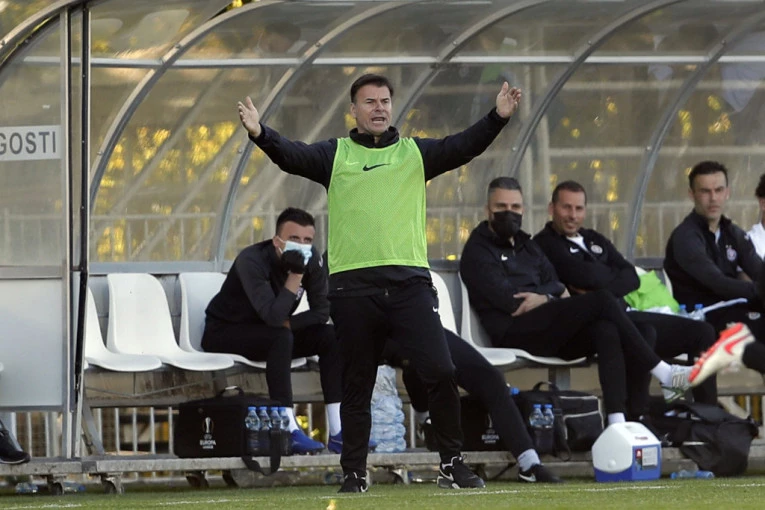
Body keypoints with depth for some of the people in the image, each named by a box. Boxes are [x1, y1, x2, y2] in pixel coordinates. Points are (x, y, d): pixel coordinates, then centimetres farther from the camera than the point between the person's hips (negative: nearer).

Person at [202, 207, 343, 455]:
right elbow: (273, 316, -38)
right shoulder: (252, 260, -29)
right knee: (281, 337, -35)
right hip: (223, 333, -7)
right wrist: (296, 275, -38)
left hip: (270, 333, 7)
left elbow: (322, 311, -7)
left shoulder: (312, 259, -10)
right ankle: (289, 431, -41)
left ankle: (338, 432, -16)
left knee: (331, 337, -13)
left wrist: (288, 324, -21)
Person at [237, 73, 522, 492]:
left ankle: (452, 465, 3)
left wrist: (497, 117, -17)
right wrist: (260, 134, -26)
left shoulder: (415, 153, 13)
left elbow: (463, 147, 0)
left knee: (440, 372, -9)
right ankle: (354, 473, 17)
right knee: (357, 386, 7)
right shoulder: (334, 155, 9)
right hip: (352, 287, 0)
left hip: (409, 283, 0)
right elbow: (293, 156, -6)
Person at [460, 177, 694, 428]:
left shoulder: (527, 245, 27)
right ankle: (664, 374, -19)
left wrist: (541, 297, -9)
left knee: (606, 330, -26)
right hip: (513, 334, -7)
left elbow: (555, 285, 13)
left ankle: (617, 422, -43)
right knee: (600, 300, -23)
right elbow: (508, 300, -10)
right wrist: (549, 298, 0)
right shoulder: (478, 250, 3)